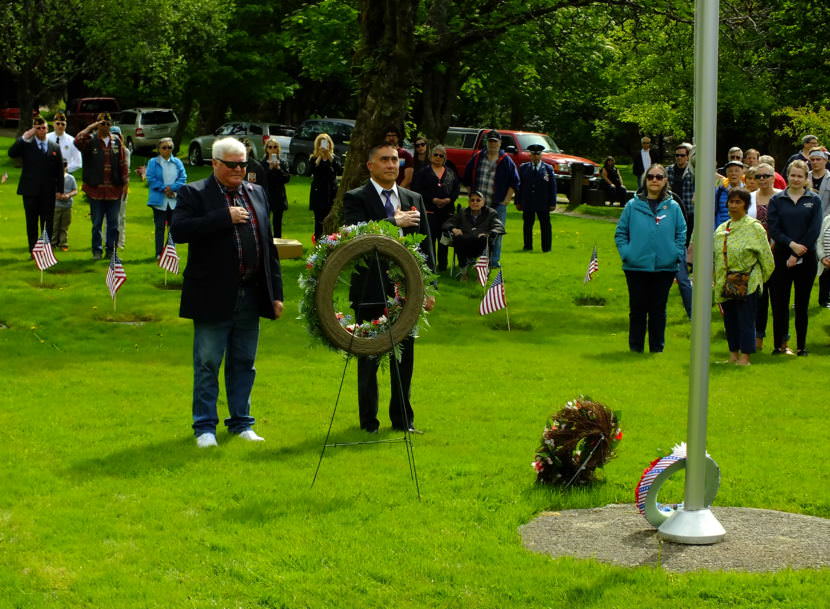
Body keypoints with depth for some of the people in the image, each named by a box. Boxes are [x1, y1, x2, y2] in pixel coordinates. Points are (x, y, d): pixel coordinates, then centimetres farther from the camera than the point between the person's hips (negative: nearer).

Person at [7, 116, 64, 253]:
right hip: (31, 191, -1)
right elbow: (12, 153, -14)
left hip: (48, 193, 2)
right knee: (32, 223, 3)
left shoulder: (55, 148, 9)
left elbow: (60, 171, 9)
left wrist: (59, 190, 2)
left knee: (48, 223, 5)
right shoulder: (26, 145, 4)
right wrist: (24, 138, -18)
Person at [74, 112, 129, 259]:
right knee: (97, 223, 5)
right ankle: (96, 251, 14)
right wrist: (90, 128, -17)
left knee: (113, 223, 7)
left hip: (114, 189, 2)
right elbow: (78, 141, -23)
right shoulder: (91, 140, -1)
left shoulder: (116, 141, 8)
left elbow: (123, 163, 11)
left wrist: (125, 181, 5)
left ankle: (111, 250, 16)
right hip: (96, 189, -2)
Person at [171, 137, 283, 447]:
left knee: (244, 363, 12)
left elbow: (268, 244, 15)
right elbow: (179, 231, -19)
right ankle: (205, 426, 12)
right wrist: (225, 218, -21)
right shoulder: (194, 193, -3)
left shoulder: (257, 193, 13)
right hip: (213, 297, -5)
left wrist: (276, 292, 11)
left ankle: (241, 422, 23)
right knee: (207, 364, 3)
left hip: (251, 296, 5)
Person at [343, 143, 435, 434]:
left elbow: (425, 245, 11)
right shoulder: (355, 199, -3)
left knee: (404, 356, 9)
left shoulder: (414, 199, 11)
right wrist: (394, 222, -20)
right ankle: (368, 420, 16)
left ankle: (402, 418, 20)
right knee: (368, 358, 6)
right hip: (370, 290, -4)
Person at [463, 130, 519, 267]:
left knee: (496, 235, 0)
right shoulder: (476, 157, 9)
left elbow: (514, 183, 5)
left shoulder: (506, 160, 3)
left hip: (498, 204, -2)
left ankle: (494, 261, 7)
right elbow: (467, 179, 17)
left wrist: (506, 200, -1)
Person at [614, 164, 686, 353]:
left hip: (665, 267, 1)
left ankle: (657, 347, 16)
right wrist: (626, 252, -5)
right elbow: (621, 232, 6)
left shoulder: (673, 207, 4)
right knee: (637, 308, 4)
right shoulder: (633, 205, 2)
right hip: (636, 266, -1)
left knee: (659, 309, 8)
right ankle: (635, 346, 14)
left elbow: (681, 234, 9)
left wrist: (677, 254, -3)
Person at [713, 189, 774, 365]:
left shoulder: (754, 227, -5)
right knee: (729, 319, 10)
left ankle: (745, 356, 0)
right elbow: (716, 257, 16)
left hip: (747, 283, -6)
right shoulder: (721, 229, 12)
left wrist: (760, 279, 4)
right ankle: (733, 354, 19)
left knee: (745, 319, -4)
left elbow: (766, 257, -2)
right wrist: (717, 281, 11)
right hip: (725, 283, 6)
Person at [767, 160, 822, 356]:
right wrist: (792, 244, -16)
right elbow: (773, 229, -2)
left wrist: (797, 255, -10)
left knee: (802, 303, 5)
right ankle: (779, 345, 7)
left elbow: (814, 231, -4)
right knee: (779, 302, -1)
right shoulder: (777, 200, 6)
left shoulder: (814, 201, 5)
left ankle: (801, 345, 11)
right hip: (781, 256, 0)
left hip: (806, 258, 0)